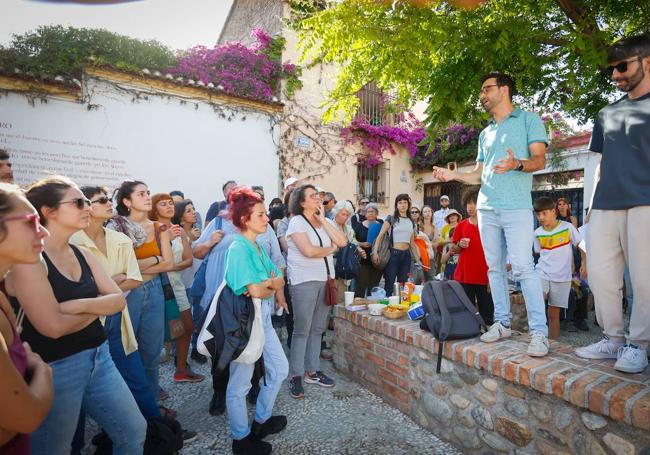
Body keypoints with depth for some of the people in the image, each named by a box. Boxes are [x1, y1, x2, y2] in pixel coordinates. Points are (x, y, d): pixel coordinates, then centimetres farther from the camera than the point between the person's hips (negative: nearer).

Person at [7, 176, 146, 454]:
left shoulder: (82, 254, 5)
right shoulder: (28, 258, -16)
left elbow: (119, 300, 0)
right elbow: (53, 326, -23)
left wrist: (81, 305, -17)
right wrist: (98, 308, -7)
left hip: (98, 356, 7)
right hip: (54, 368, -6)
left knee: (135, 432, 16)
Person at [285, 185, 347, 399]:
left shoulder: (326, 221, 12)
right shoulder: (297, 222, -7)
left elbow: (342, 241, -3)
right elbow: (309, 251, -20)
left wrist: (323, 220, -4)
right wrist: (331, 248, -3)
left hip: (325, 280, 6)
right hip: (304, 282, -6)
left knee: (317, 329, 12)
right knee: (302, 330, 1)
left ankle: (313, 371, 25)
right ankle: (296, 375, 14)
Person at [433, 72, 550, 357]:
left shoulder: (528, 119, 7)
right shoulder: (485, 133, 23)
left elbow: (539, 160, -3)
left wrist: (517, 164, -24)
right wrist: (453, 175, 7)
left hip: (516, 207, -6)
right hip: (486, 208, 6)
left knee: (523, 267, -12)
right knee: (495, 268, 7)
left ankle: (539, 331, -5)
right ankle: (502, 323, 16)